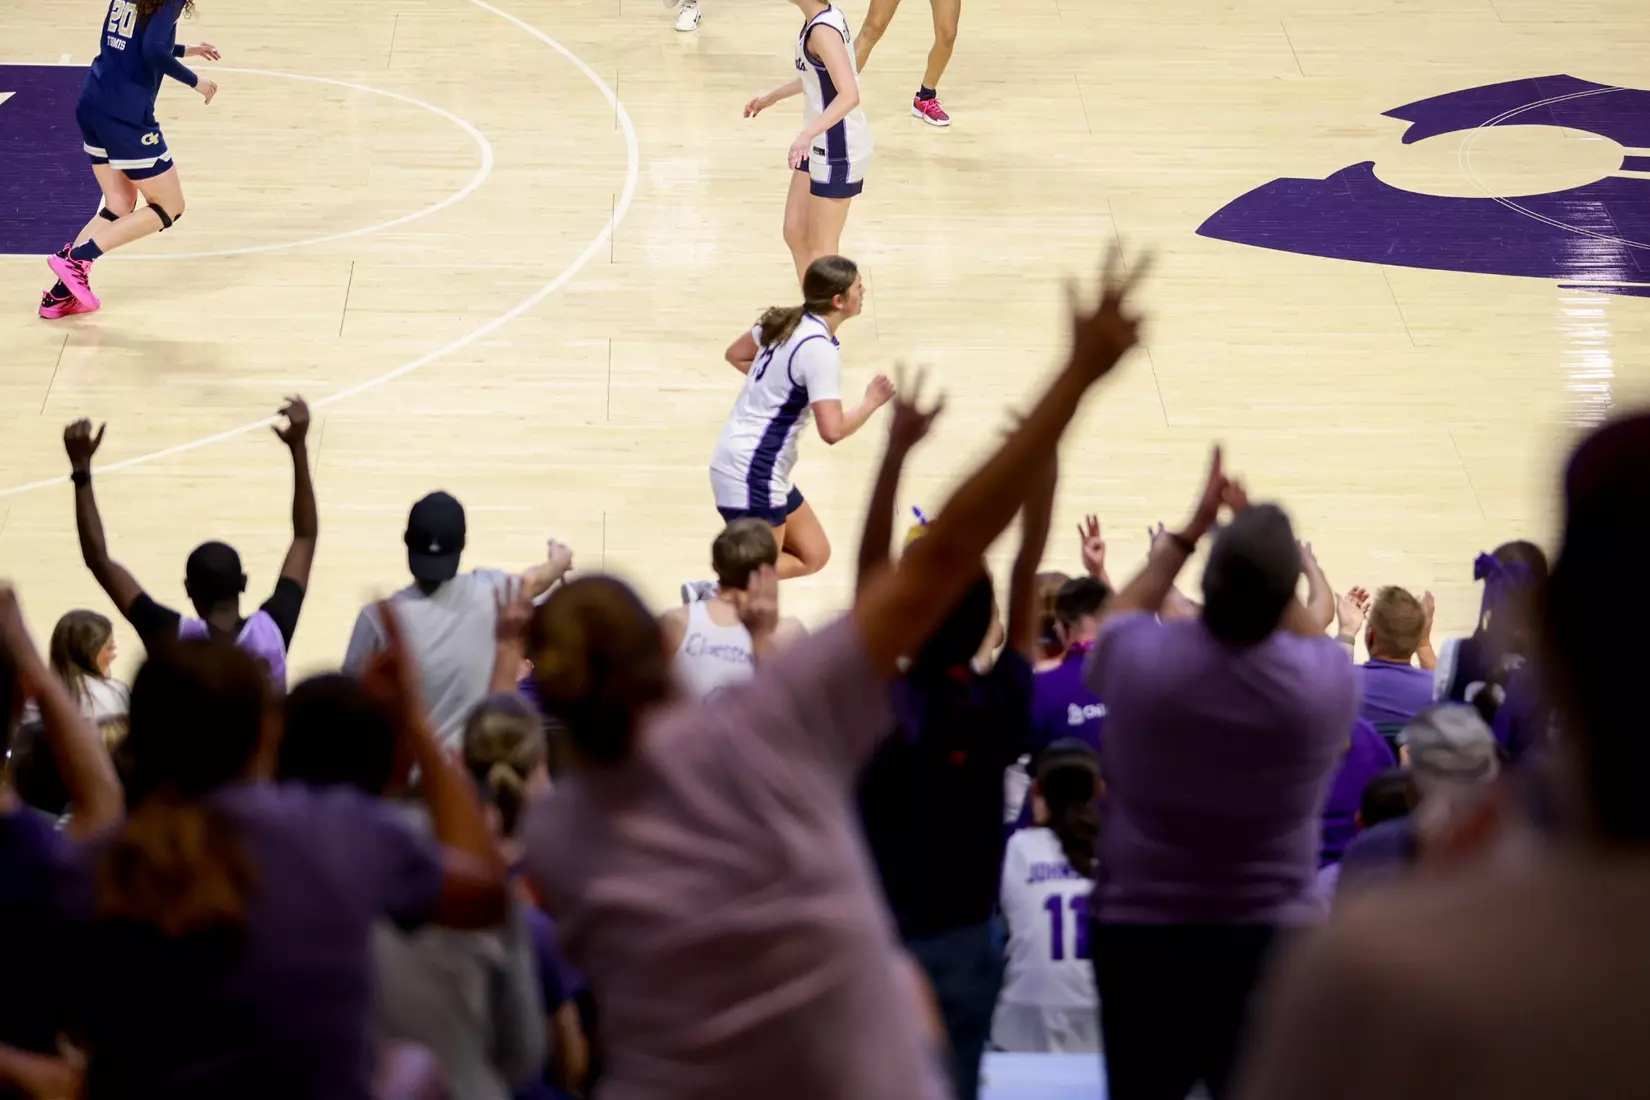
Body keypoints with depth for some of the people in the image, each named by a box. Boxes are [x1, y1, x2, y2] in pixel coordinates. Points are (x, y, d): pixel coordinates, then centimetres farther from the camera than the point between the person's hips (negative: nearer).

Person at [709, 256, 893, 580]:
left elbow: (735, 355, 22)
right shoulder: (820, 350, -20)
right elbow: (832, 431, -26)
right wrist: (872, 402, -10)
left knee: (813, 556, 15)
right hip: (751, 477, -9)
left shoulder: (786, 320, 5)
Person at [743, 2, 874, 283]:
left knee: (821, 251, 0)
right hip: (819, 148, 10)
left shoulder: (823, 31, -25)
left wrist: (808, 134, -45)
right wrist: (772, 97, 32)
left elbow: (849, 95, -35)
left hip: (838, 152, -10)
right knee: (795, 234, 17)